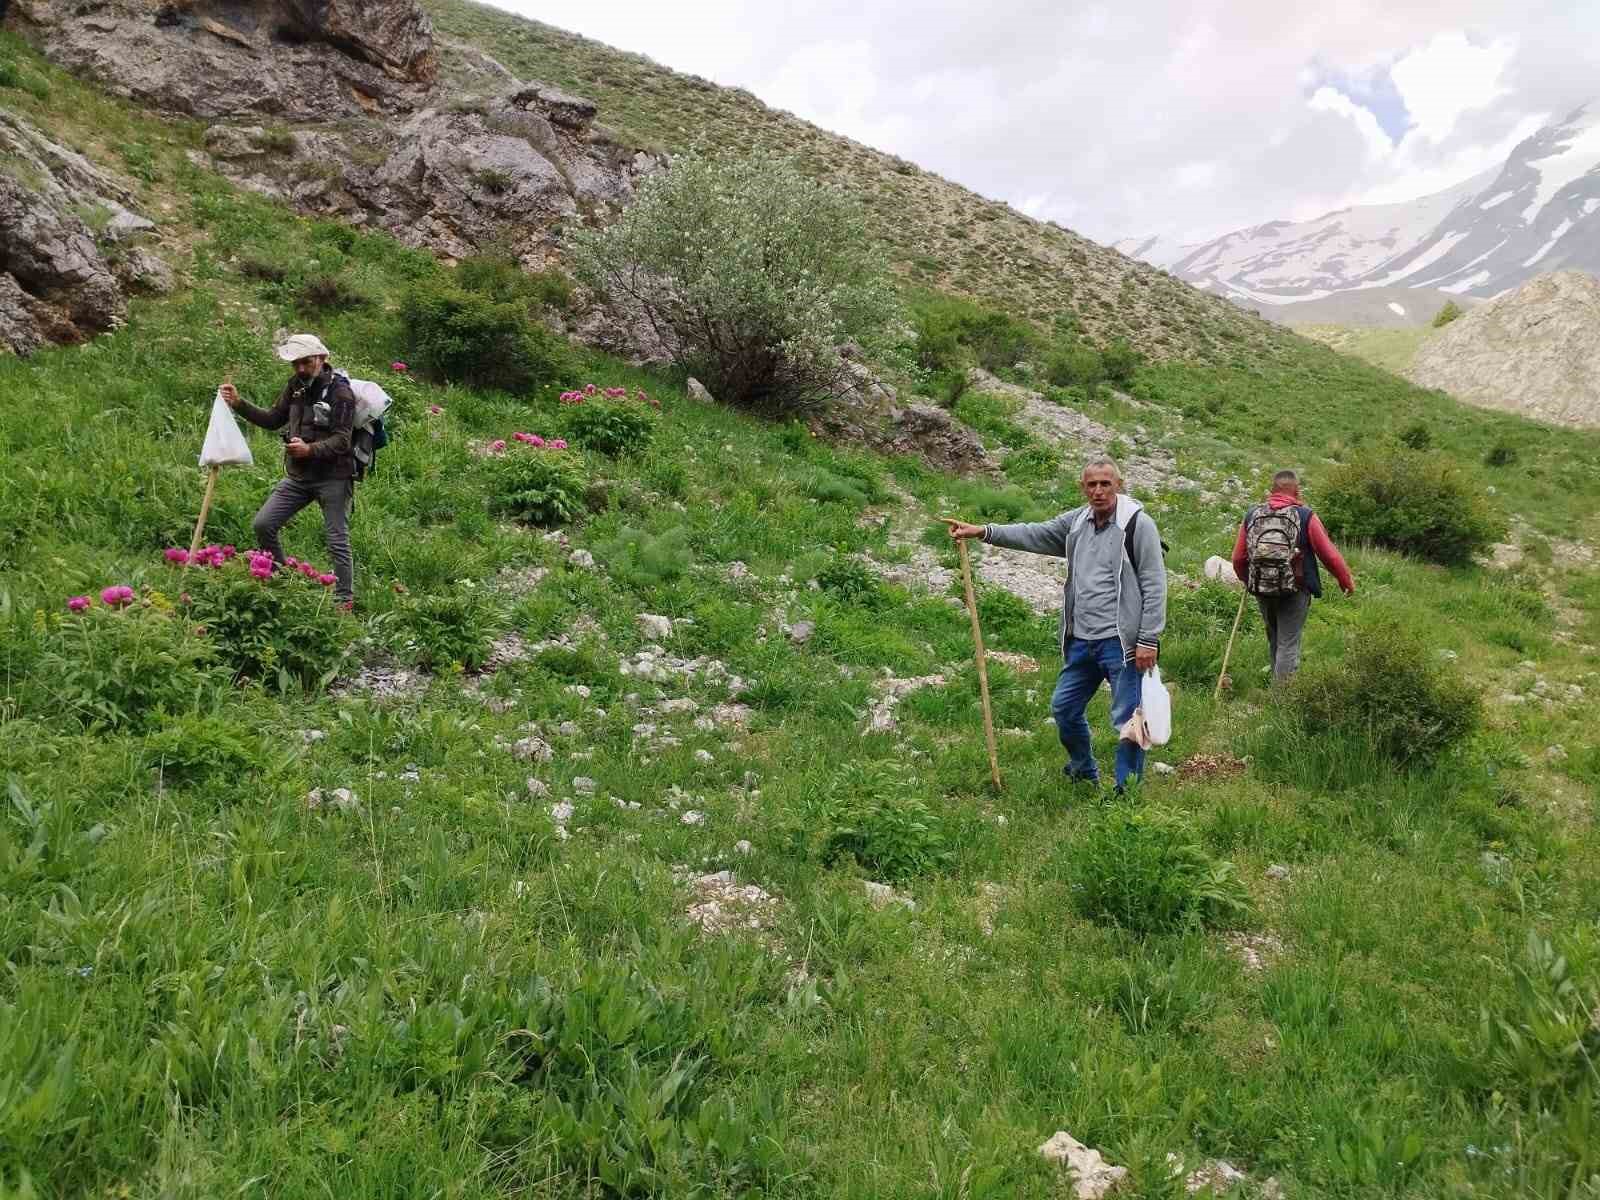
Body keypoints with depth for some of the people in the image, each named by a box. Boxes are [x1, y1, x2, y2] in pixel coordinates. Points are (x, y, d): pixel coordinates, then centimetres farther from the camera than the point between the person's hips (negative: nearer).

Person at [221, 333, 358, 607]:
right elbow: (273, 419, 17)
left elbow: (341, 440, -20)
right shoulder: (296, 385, 7)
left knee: (338, 543, -2)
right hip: (297, 476, 7)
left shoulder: (340, 392, -13)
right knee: (262, 524, 3)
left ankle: (345, 601, 8)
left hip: (332, 478, -7)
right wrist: (238, 404, 5)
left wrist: (310, 450, -35)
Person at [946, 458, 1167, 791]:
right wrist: (982, 531, -2)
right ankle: (1083, 772, 39)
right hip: (1081, 639, 7)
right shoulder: (1077, 521, 11)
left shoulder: (1138, 523, -9)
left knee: (1127, 720, -2)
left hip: (1120, 642, -7)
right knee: (1064, 707, 17)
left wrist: (1148, 640, -15)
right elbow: (1034, 535, 8)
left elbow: (1154, 586, -11)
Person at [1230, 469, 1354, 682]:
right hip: (1294, 591, -4)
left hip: (1261, 590, 4)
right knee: (1288, 644, 1)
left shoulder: (1252, 515, 3)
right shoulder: (1306, 516, -7)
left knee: (1274, 641, 20)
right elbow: (1330, 554, -5)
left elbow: (1238, 558, 6)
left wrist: (1247, 581, 25)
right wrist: (1347, 581, 9)